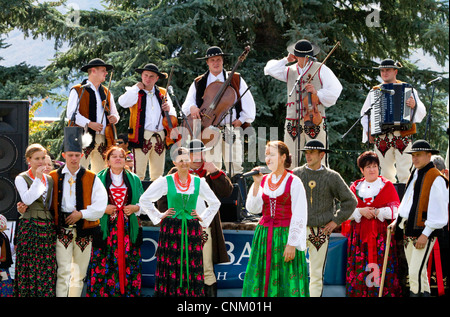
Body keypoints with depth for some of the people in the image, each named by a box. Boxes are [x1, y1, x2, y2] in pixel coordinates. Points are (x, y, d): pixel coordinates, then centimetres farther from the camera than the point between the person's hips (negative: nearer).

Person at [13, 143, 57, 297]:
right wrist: (37, 178, -13)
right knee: (30, 268, -5)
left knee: (48, 269, 2)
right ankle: (28, 293, 0)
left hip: (48, 226, 5)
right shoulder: (21, 178, -1)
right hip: (30, 226, -5)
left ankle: (47, 293, 6)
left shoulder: (49, 179, 15)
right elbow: (27, 199, -17)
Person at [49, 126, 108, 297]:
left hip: (83, 231, 1)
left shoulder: (92, 179, 4)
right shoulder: (54, 177, 5)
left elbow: (101, 205, -2)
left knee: (79, 273, 8)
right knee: (63, 271, -10)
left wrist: (81, 214, -11)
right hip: (62, 230, -1)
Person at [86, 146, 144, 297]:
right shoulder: (99, 178, 7)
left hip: (128, 229, 2)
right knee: (103, 266, -6)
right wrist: (103, 209, -10)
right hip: (106, 229, -2)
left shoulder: (134, 179, 14)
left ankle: (128, 292, 4)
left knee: (128, 264, -2)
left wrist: (135, 208, -4)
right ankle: (102, 292, -1)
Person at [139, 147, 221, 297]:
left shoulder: (198, 182, 8)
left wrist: (203, 218, 11)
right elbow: (144, 200, 6)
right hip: (171, 228, -2)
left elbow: (215, 203, 20)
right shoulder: (166, 181, 2)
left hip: (192, 230, 2)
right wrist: (159, 216, 3)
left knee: (191, 268, -2)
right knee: (171, 269, -5)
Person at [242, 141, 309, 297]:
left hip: (285, 236, -5)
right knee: (262, 279, 4)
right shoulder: (263, 181, 9)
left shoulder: (294, 182, -5)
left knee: (288, 281, -4)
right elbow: (252, 209, 1)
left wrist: (292, 244, -14)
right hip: (264, 236, 5)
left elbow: (299, 217, -8)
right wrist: (256, 184, -7)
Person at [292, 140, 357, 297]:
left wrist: (336, 221, 0)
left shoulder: (332, 177, 3)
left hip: (321, 232, 0)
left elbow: (350, 201, 7)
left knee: (317, 274, 4)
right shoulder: (296, 174, 4)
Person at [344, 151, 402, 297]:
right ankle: (359, 293, 1)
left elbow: (395, 209, 1)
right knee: (360, 267, -4)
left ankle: (384, 293, -6)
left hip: (381, 234, -2)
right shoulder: (355, 187, 14)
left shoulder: (387, 185, 8)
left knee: (381, 267, -10)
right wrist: (361, 211, -9)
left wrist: (377, 212, -12)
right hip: (360, 234, 2)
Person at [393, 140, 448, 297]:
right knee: (416, 273, 13)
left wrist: (426, 234, -19)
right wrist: (397, 222, 16)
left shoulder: (436, 179, -12)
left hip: (424, 232, -9)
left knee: (416, 273, -15)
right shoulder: (414, 175, 15)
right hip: (408, 231, 9)